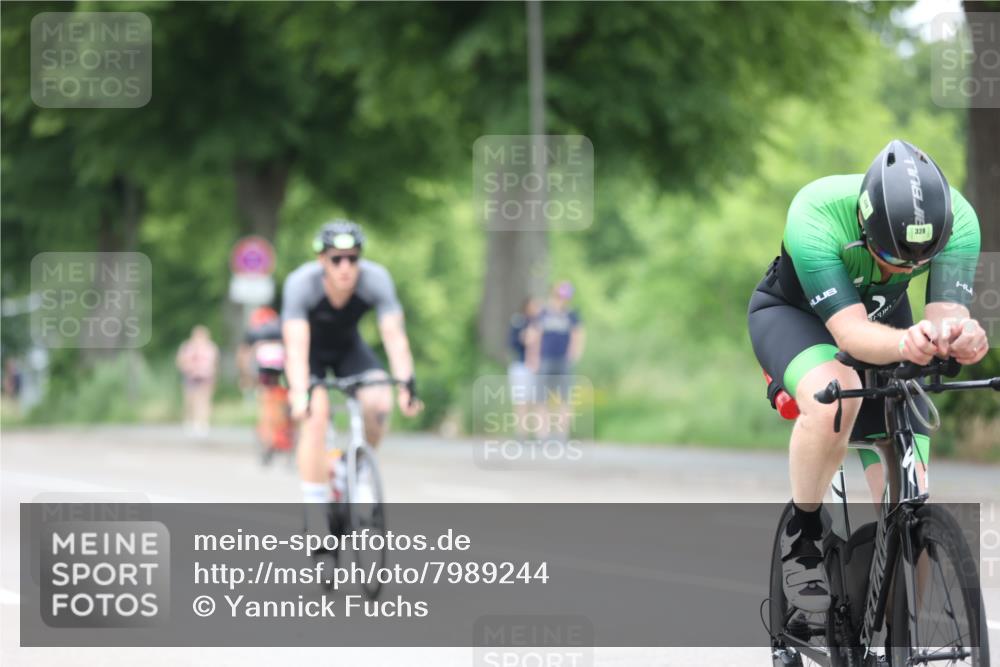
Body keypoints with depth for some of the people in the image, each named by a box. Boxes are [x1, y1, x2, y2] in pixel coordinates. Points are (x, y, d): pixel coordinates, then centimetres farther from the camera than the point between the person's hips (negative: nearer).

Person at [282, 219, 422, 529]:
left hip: (348, 347, 2)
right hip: (311, 350, -2)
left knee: (379, 402, -24)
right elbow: (296, 346, -39)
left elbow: (394, 336, -32)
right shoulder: (301, 284, -32)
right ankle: (314, 513, -19)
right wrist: (301, 394, -52)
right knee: (315, 414, -26)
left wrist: (406, 384, -45)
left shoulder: (376, 279, -27)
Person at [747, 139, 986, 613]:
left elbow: (947, 312, -39)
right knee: (834, 397, -40)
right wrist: (904, 344, -66)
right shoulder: (815, 215, -40)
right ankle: (803, 528, -14)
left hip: (885, 321, 3)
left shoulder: (957, 220, -31)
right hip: (791, 313, -3)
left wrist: (958, 337, -63)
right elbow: (850, 331, -45)